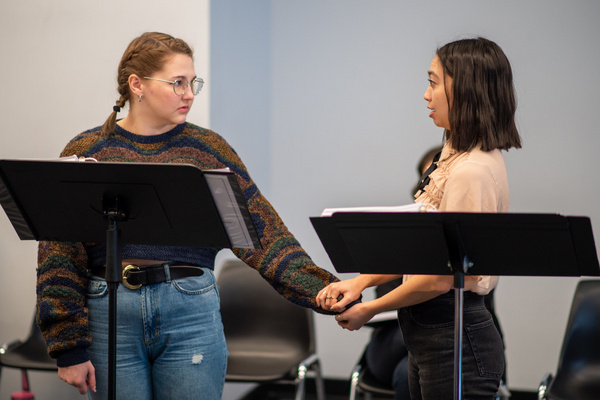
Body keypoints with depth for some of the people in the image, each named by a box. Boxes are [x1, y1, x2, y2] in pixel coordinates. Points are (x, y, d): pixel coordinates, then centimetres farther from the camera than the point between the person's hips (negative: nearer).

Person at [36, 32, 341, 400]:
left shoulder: (208, 149, 5)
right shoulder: (86, 152, 2)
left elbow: (263, 232, 1)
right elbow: (60, 255, 1)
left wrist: (321, 290, -11)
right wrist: (69, 348, -4)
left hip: (193, 313, 1)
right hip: (111, 315, 0)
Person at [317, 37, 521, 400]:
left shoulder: (472, 171, -20)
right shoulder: (457, 158, 11)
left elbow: (442, 277, -21)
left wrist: (369, 310, -8)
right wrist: (360, 282, 4)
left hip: (456, 344, -9)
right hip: (433, 337, 9)